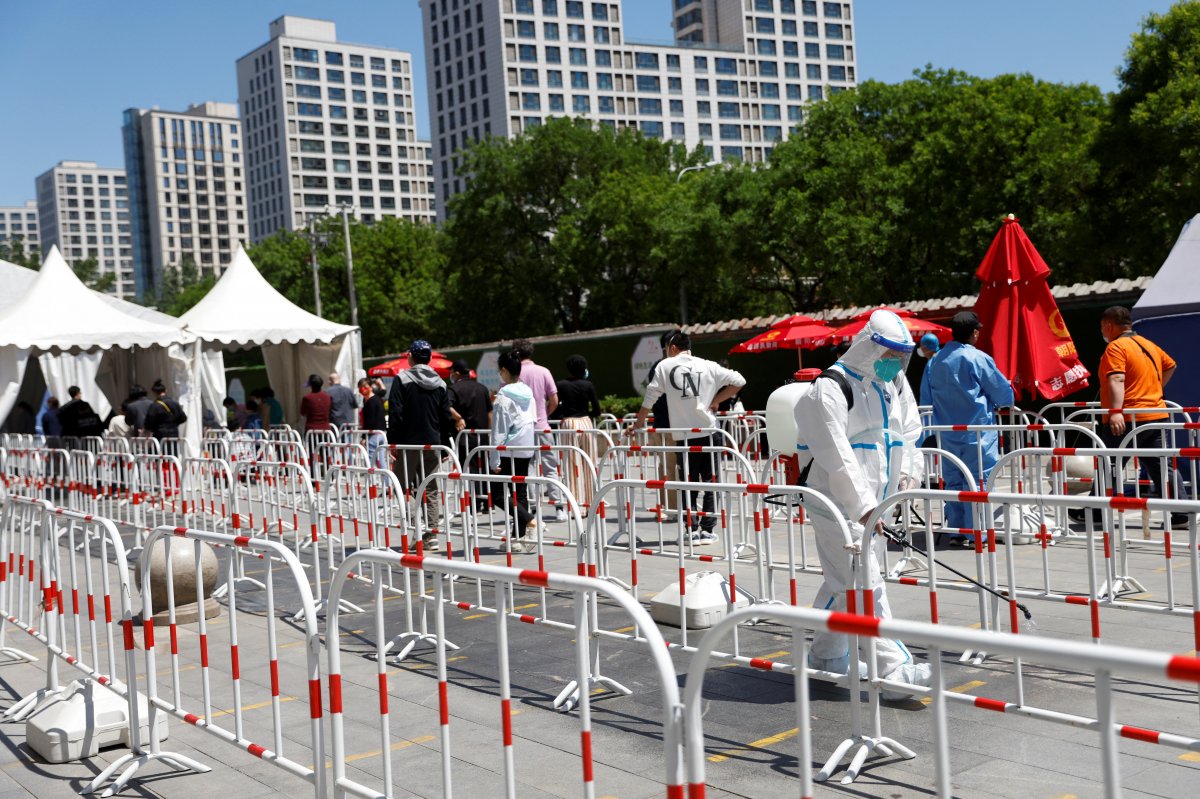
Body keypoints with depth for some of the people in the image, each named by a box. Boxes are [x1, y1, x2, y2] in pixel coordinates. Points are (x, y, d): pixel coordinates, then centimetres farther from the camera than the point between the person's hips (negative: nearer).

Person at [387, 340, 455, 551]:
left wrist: (391, 442, -7)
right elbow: (447, 417, 7)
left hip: (408, 443, -4)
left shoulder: (402, 379, -7)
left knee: (404, 487, 5)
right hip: (433, 444, 4)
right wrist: (445, 444, 17)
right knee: (431, 489, 8)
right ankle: (431, 534, 6)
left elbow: (395, 414, -12)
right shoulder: (440, 383, 7)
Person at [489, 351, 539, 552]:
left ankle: (529, 520, -13)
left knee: (498, 493, 1)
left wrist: (494, 460, -11)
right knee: (520, 491, 11)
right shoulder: (528, 392, 7)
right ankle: (519, 537, 13)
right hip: (526, 448, 8)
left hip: (508, 450, -8)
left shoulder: (504, 396, -14)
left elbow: (499, 430, -14)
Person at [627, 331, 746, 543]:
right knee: (710, 481, 8)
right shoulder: (708, 366, 5)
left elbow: (649, 398, 4)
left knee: (689, 483, 8)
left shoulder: (665, 366, 3)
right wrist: (715, 400, 8)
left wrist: (637, 424, 15)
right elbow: (738, 381, 3)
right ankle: (707, 529, 5)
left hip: (683, 434, 0)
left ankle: (692, 530, 3)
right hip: (707, 431, 0)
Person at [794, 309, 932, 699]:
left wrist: (908, 474, 1)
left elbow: (910, 435, 19)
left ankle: (826, 655, 30)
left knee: (843, 582, 17)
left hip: (875, 503, 9)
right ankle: (894, 669, -12)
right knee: (864, 584, -10)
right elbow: (837, 457, -21)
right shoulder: (832, 388, -14)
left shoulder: (896, 384, 13)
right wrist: (864, 504, -25)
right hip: (839, 506, -8)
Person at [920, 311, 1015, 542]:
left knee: (953, 480, 12)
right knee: (978, 480, 0)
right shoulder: (978, 359, -10)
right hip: (976, 431, -5)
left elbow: (926, 399, 13)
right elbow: (1003, 394, -4)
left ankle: (956, 532, 16)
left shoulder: (935, 361, 7)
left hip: (947, 434, 6)